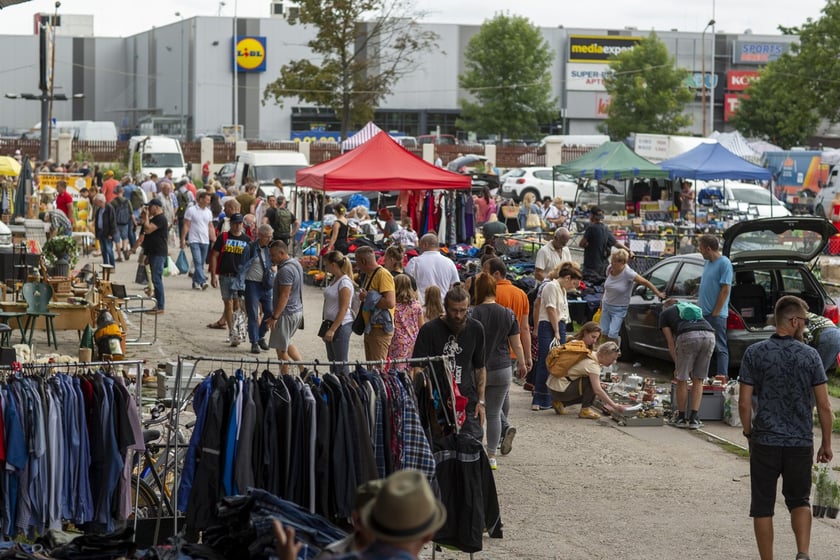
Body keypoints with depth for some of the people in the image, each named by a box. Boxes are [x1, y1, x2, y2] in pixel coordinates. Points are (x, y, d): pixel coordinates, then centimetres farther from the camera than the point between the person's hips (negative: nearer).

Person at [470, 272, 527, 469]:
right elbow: (516, 344, 5)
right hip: (501, 370, 3)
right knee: (494, 414, 8)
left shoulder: (473, 313, -11)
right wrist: (521, 364, 21)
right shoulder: (508, 314, -1)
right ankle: (492, 456, 10)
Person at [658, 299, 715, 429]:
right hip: (709, 335, 4)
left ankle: (681, 418, 21)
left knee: (682, 379, 13)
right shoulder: (690, 307, 41)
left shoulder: (664, 313, 28)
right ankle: (694, 419, 14)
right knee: (698, 380, 16)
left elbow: (671, 344, 22)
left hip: (688, 336, -4)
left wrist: (677, 366, 30)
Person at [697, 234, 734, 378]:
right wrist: (699, 307, 14)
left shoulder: (724, 263, -13)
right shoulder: (707, 263, 13)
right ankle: (709, 377, 20)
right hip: (704, 314, 9)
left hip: (716, 316, -9)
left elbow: (725, 290, -16)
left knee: (720, 348, -8)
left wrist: (715, 313, -16)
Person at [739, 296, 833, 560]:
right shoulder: (810, 355, -4)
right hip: (801, 442, 1)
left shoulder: (755, 353, -5)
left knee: (763, 506, 9)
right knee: (799, 500, 17)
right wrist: (826, 444, 8)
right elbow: (824, 406, -3)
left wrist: (749, 432, 11)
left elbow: (744, 403, -5)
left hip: (765, 441, -1)